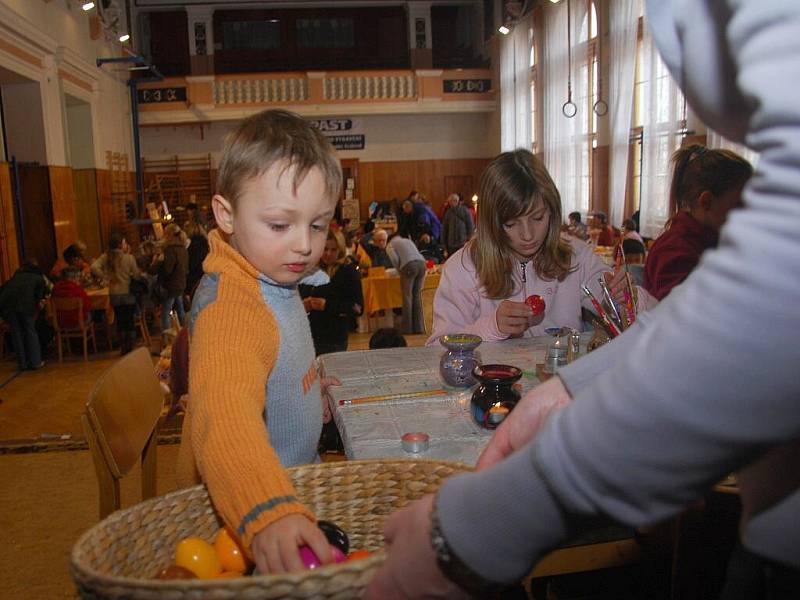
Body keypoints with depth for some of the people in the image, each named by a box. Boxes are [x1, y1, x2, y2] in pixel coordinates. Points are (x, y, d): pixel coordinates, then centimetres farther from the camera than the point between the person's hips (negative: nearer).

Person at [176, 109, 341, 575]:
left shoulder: (271, 280, 0)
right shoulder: (231, 307, -33)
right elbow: (223, 410, -50)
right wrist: (268, 511, -62)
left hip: (289, 484, 9)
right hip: (239, 509, -9)